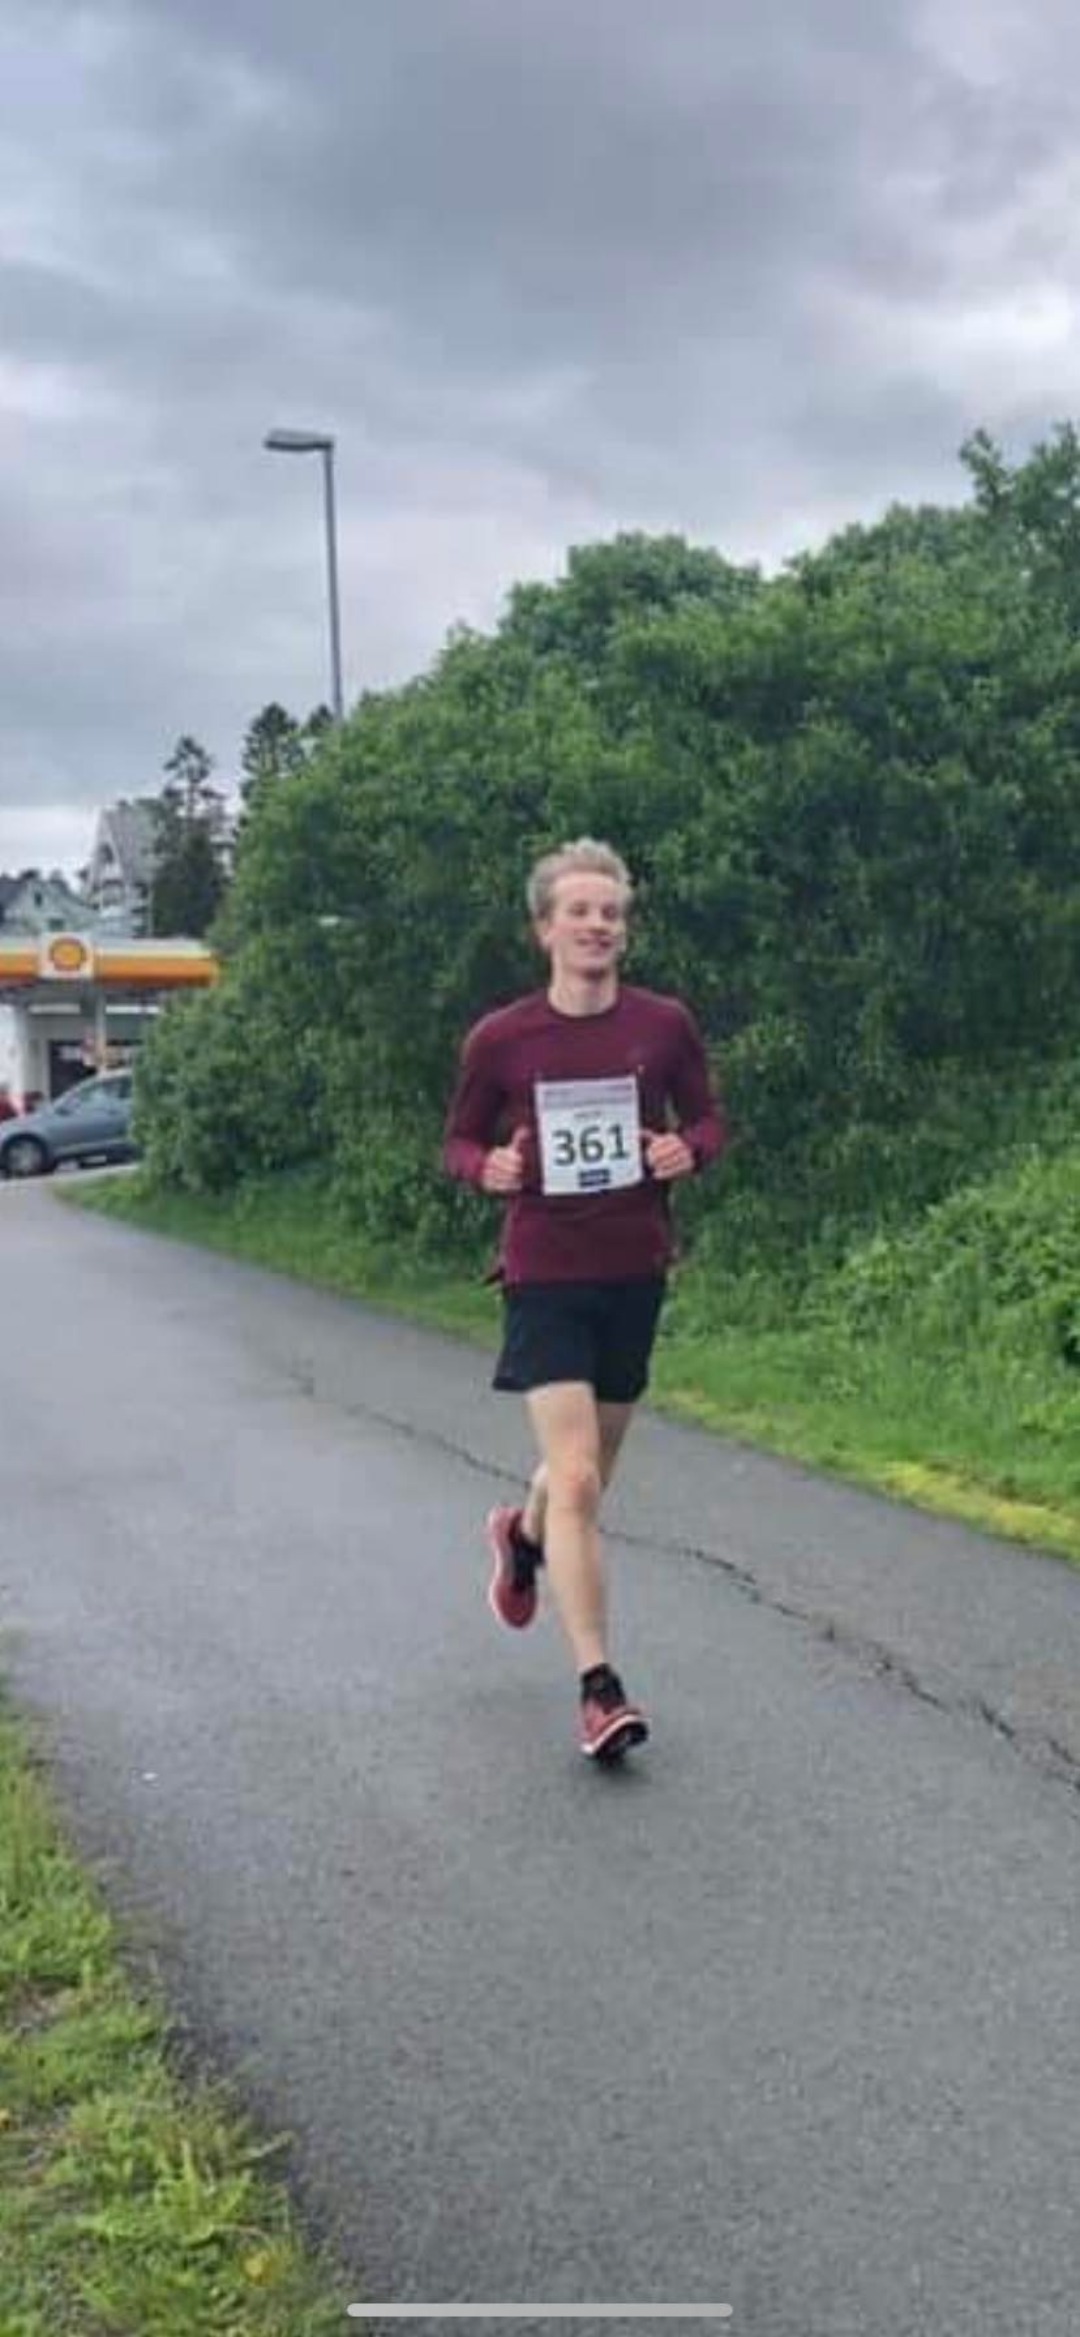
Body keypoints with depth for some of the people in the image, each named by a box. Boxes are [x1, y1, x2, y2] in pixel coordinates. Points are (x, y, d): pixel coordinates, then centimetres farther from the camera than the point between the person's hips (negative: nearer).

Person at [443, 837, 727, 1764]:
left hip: (636, 1273, 3)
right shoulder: (500, 1039, -6)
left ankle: (521, 1534, 54)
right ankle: (599, 1689, -7)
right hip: (545, 1276, -3)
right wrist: (487, 1168, -16)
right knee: (577, 1481, -14)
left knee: (589, 1472, 20)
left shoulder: (665, 1024, -2)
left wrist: (687, 1151, -13)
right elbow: (460, 1140, 7)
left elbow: (708, 1120, 10)